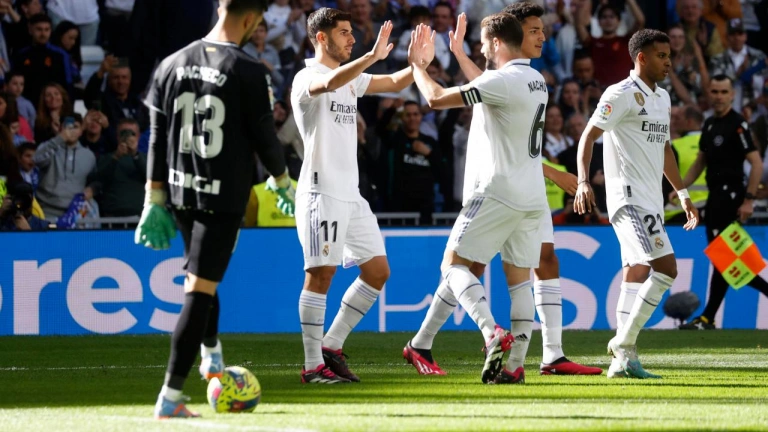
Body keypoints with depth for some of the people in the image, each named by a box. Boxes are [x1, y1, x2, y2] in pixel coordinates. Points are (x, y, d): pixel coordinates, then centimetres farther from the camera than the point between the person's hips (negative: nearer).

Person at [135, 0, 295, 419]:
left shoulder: (172, 65, 3)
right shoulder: (248, 72, -13)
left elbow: (157, 138, 6)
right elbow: (264, 135, -5)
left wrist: (155, 199, 11)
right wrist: (282, 181, 14)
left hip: (180, 190, 6)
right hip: (225, 195, -6)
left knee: (200, 274, 27)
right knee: (200, 289, -6)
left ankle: (211, 357, 48)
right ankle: (170, 395, -12)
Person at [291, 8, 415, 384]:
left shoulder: (351, 79, 17)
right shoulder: (307, 78, -9)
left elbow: (395, 83, 18)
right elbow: (330, 83, -32)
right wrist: (372, 56, -44)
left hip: (351, 194, 9)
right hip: (321, 191, -9)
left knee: (377, 271, 6)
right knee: (321, 274, -9)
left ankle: (331, 345, 14)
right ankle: (313, 365, -4)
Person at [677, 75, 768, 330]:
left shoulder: (737, 124, -12)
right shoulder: (710, 124, 14)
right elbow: (701, 161, 23)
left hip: (731, 194, -9)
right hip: (715, 195, 9)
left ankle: (708, 318, -5)